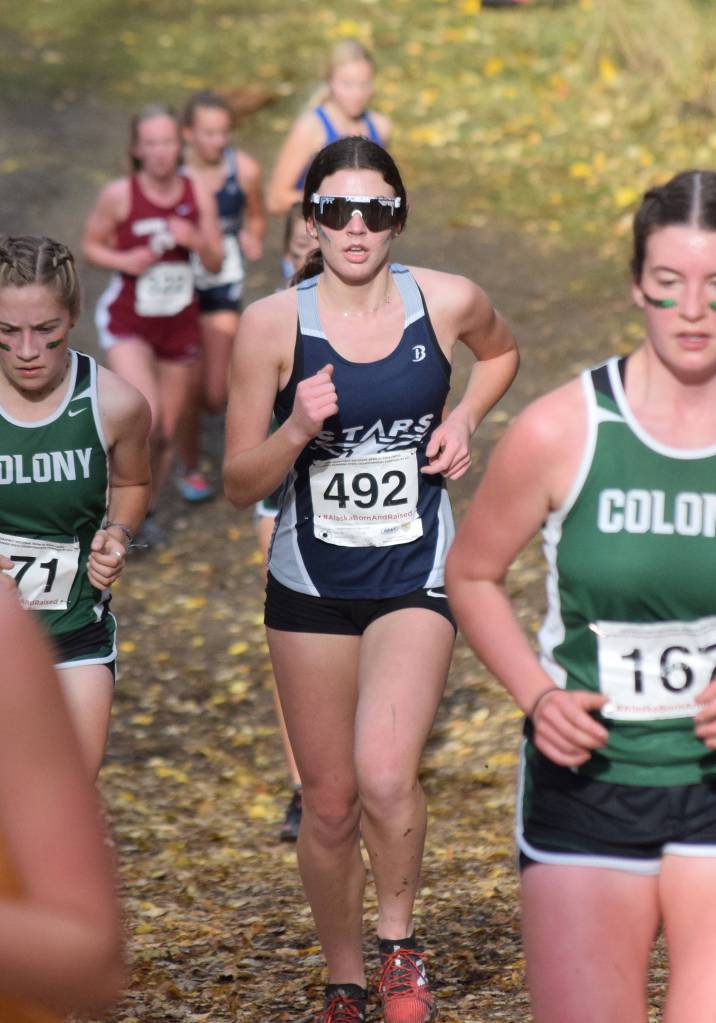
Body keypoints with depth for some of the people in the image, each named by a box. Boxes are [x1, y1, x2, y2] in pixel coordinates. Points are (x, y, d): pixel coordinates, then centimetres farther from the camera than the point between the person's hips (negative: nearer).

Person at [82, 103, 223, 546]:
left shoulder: (199, 195, -8)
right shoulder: (120, 195, -15)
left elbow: (216, 261, -1)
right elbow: (92, 245, -2)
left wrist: (197, 241, -22)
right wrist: (122, 261, -21)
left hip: (180, 322, 3)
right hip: (127, 322, -3)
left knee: (168, 431, 12)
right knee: (145, 418, -22)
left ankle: (149, 510, 36)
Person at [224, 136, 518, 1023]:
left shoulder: (447, 303, -7)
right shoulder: (272, 324, -10)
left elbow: (501, 353, 19)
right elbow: (240, 484, -6)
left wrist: (463, 420, 0)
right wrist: (298, 431, -25)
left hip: (413, 580, -1)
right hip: (310, 584, 1)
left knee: (385, 778, -22)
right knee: (329, 806, 9)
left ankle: (400, 943, 6)